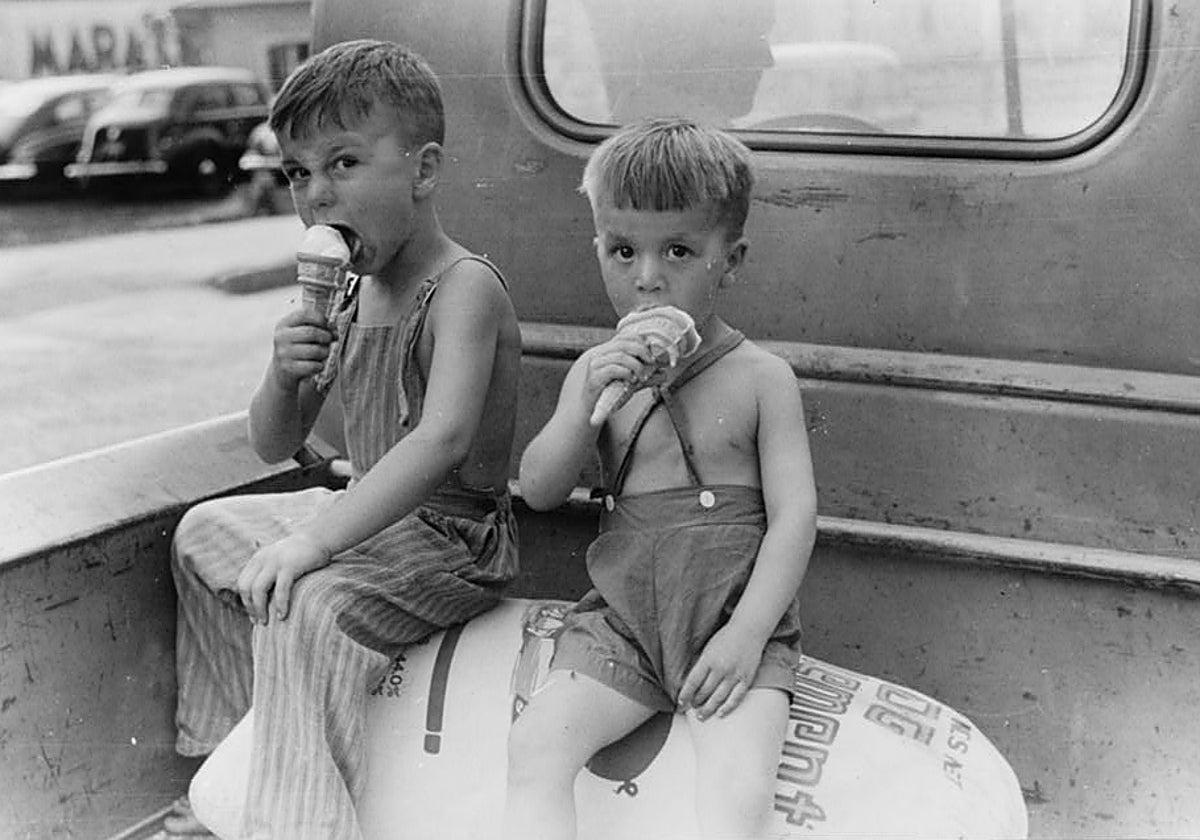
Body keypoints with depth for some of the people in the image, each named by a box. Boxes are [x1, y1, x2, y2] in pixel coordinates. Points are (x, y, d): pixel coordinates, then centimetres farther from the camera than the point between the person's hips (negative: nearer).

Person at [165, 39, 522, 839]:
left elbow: (444, 438, -38)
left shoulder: (464, 287, -22)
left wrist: (312, 540, -44)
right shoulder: (349, 299, 5)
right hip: (371, 517, 10)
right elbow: (275, 446, 8)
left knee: (307, 606, -35)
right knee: (204, 531, 21)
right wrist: (285, 376, -16)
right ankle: (238, 764, 31)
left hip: (453, 538, -10)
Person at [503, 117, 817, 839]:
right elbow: (538, 492, 5)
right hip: (622, 619, 3)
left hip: (736, 623, -3)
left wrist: (746, 633, -15)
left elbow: (795, 515, -5)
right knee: (534, 747, -21)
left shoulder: (762, 377, -1)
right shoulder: (598, 372, 9)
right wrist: (586, 404, -12)